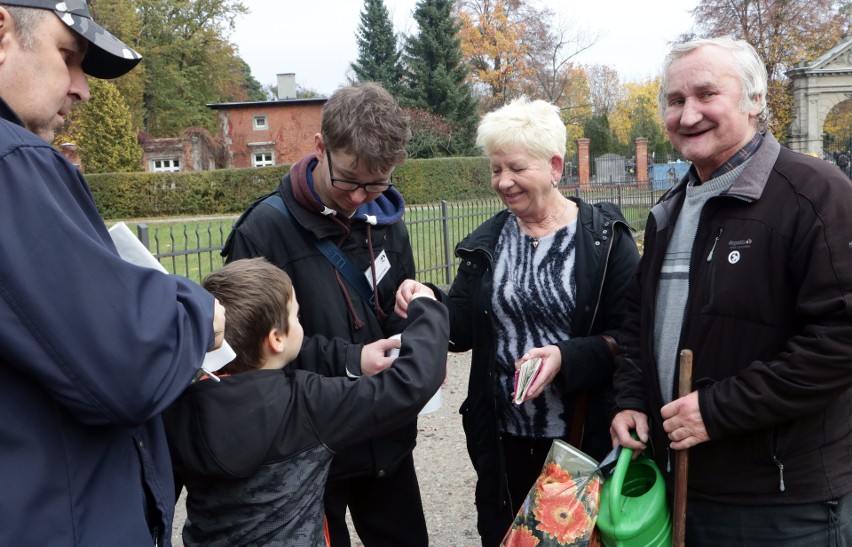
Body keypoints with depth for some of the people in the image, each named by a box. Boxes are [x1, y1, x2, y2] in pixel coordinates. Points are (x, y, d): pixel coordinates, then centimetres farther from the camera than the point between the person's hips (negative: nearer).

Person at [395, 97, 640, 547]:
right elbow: (463, 327, 3)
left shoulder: (606, 238, -8)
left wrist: (567, 358, -26)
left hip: (584, 438, -4)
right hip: (503, 442, 4)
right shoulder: (487, 242, 6)